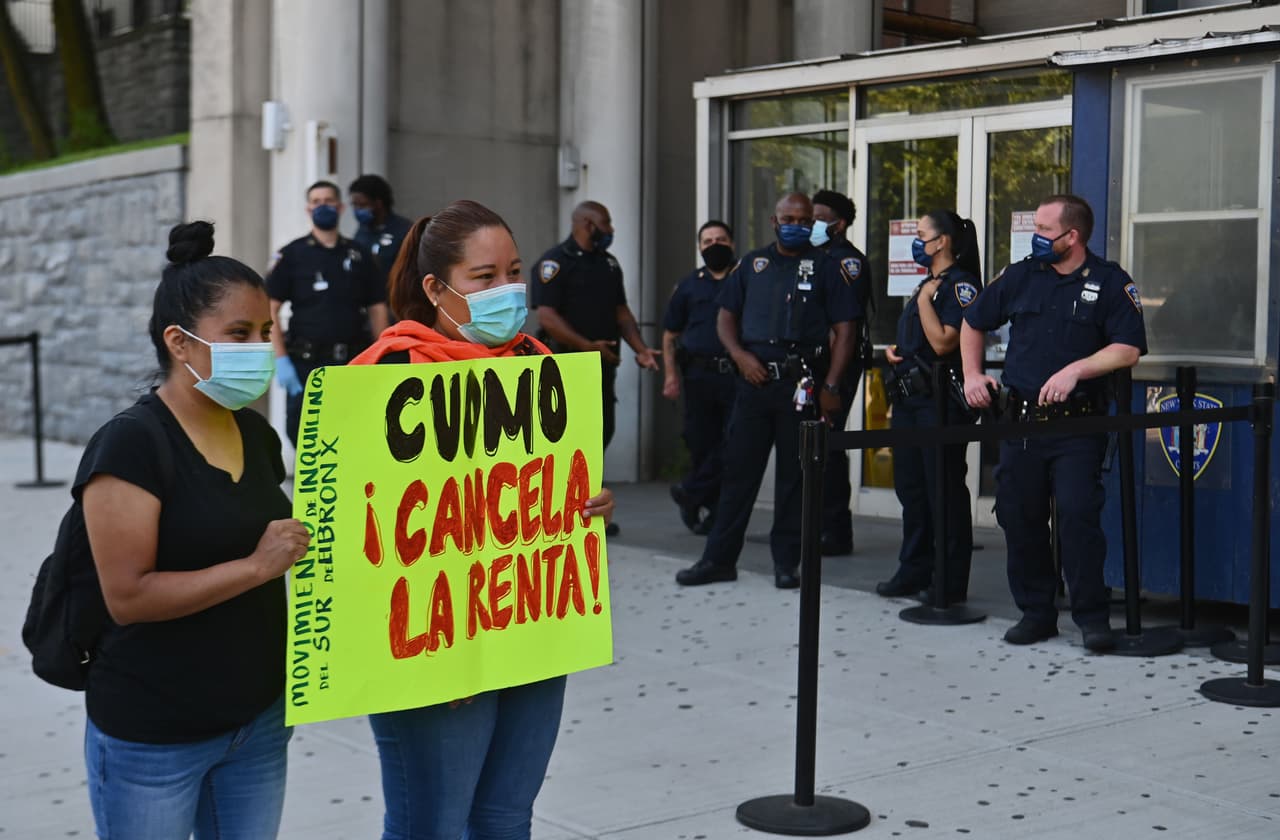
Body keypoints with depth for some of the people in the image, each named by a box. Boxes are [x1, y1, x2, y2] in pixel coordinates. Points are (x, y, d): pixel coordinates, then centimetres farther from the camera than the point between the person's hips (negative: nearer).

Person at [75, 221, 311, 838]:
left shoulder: (257, 434, 6)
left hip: (259, 719, 7)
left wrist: (308, 548, 4)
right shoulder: (129, 446, -16)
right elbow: (127, 597, -22)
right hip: (151, 738, -7)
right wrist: (257, 566, -24)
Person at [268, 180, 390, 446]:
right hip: (306, 364, -2)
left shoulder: (358, 255, 10)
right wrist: (281, 360, -12)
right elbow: (270, 309, -2)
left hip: (353, 364, 2)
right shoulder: (292, 255, 2)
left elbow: (377, 308, 11)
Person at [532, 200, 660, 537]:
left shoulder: (608, 264, 17)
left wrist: (641, 348, 3)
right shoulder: (554, 262, -8)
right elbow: (547, 316, -17)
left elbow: (621, 311, 18)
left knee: (601, 433, 10)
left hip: (603, 364, 8)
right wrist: (588, 346, -21)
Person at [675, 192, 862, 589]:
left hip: (801, 385, -3)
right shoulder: (752, 264, 14)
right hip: (754, 379, 3)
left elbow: (844, 330, -1)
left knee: (794, 474, 4)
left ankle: (787, 563, 13)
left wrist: (831, 386, -9)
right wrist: (740, 355, -4)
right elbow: (726, 317, 15)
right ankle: (719, 559, 11)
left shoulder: (826, 267, 3)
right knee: (738, 469, 4)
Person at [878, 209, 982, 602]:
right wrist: (894, 351, 10)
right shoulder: (926, 284, 19)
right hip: (908, 397, 10)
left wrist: (924, 298, -14)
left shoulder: (960, 285, -10)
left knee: (945, 490, -5)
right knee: (910, 486, 13)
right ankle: (914, 570, 23)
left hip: (939, 400, -10)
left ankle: (951, 582, 1)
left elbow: (942, 342, -20)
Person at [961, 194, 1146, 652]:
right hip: (1021, 420, 4)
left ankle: (1092, 616, -2)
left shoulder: (1111, 282, -1)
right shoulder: (1019, 277, 10)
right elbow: (973, 323, 21)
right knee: (1018, 516, 5)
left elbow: (1128, 349, -9)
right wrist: (972, 375, 10)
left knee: (1078, 514, -13)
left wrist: (1075, 369, -19)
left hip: (1079, 424, -4)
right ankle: (1035, 611, 18)